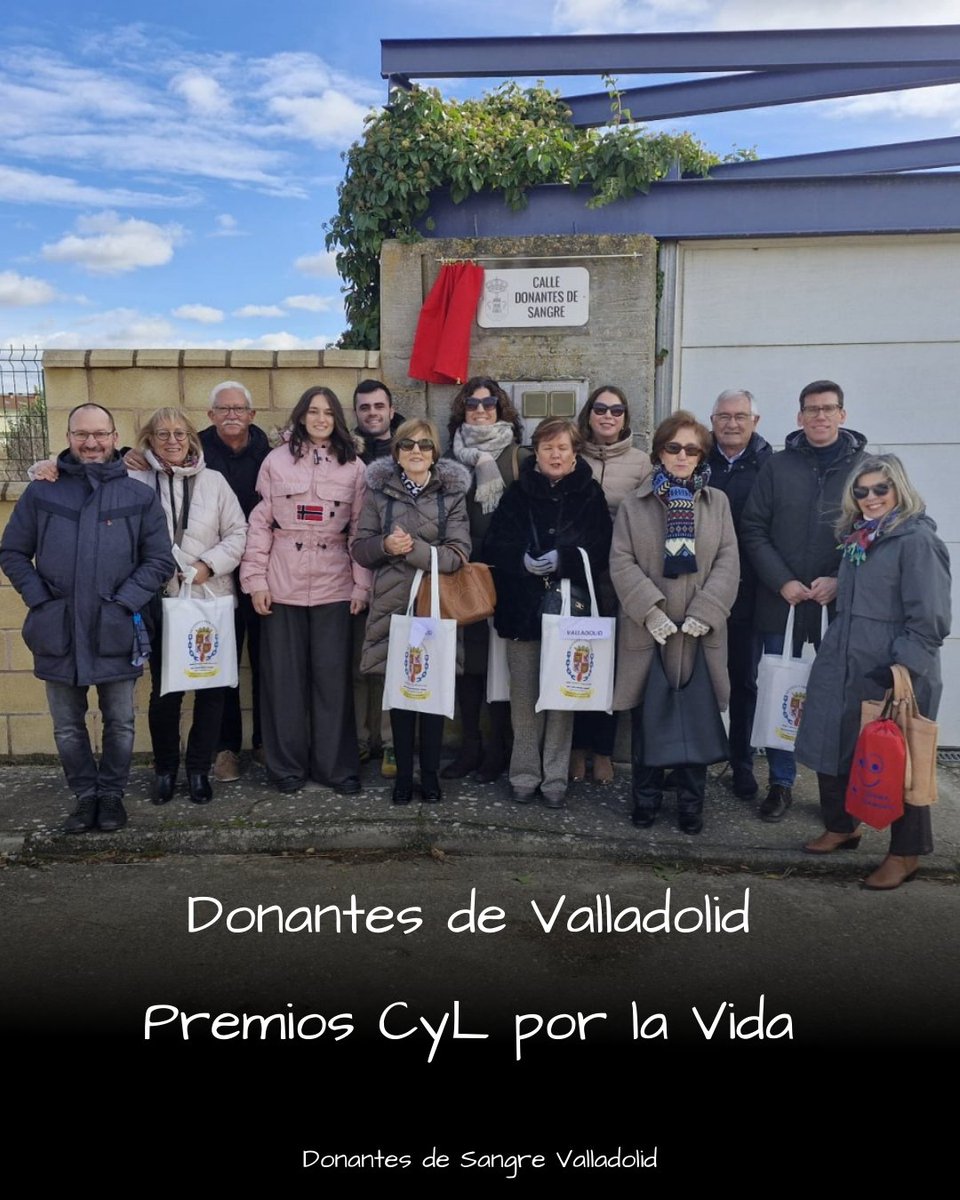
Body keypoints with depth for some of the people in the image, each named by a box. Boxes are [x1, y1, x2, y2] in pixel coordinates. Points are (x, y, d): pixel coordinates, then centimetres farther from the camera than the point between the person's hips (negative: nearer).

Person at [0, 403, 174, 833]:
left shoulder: (140, 497, 1)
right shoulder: (40, 493, 4)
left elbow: (160, 560, 0)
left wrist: (124, 602, -10)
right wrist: (39, 599, -4)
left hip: (116, 631, -1)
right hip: (57, 630, 1)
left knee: (120, 723, 8)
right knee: (68, 727, 11)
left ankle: (112, 795, 26)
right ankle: (85, 796, 28)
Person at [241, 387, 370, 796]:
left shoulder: (354, 468, 6)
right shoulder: (276, 461, 3)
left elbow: (361, 529, 5)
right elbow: (260, 523, 3)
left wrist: (362, 585, 1)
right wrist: (256, 579, -3)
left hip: (334, 585, 0)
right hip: (282, 584, 0)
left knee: (333, 674, 3)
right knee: (284, 675, 6)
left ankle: (336, 765, 15)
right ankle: (287, 766, 18)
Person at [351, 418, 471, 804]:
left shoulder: (452, 493, 1)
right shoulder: (379, 490, 5)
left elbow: (458, 555, -8)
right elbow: (360, 548, 6)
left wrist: (412, 548, -18)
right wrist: (384, 545, -14)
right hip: (393, 605, 1)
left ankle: (430, 773, 18)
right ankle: (403, 773, 18)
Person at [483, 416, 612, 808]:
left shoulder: (590, 495, 4)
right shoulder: (517, 493, 7)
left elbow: (600, 550, -4)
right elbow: (494, 545, 1)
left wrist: (562, 559, -18)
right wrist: (522, 559, -17)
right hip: (521, 606, 1)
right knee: (524, 695, 6)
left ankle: (556, 778, 14)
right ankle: (525, 775, 18)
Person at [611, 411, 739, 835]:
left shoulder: (717, 502, 8)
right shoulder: (634, 504, 4)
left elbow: (728, 562, 1)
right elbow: (622, 562, -3)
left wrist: (704, 612, -12)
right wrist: (651, 610, -15)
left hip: (700, 632, 1)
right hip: (647, 631, -1)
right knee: (646, 717, 7)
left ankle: (691, 802, 20)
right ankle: (646, 798, 22)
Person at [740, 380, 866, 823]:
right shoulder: (777, 466, 4)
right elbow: (753, 528, 0)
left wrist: (840, 580, -15)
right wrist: (782, 582, -11)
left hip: (840, 604, -1)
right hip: (781, 602, 1)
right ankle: (781, 783, 21)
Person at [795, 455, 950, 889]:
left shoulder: (917, 539, -12)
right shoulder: (857, 537, 12)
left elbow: (929, 620, -16)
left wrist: (905, 670, -19)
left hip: (894, 674, -7)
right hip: (843, 666, 7)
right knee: (831, 748, 13)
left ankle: (905, 854, 22)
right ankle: (841, 827, 34)